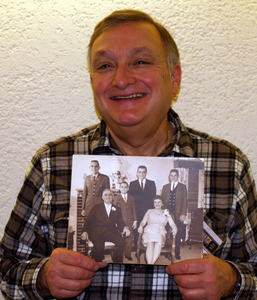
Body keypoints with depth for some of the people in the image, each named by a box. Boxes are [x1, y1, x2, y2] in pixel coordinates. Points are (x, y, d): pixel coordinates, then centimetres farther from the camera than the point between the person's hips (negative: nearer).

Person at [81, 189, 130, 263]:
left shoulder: (117, 209, 24)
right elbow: (89, 220, 9)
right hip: (97, 232, -2)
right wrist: (85, 231, -10)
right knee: (98, 244, -35)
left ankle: (117, 262, -14)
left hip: (111, 232, 2)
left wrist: (125, 228, -9)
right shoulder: (96, 207, 18)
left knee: (121, 241, -30)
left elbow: (120, 222, 15)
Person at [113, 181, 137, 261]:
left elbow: (134, 210, 13)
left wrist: (135, 220, 6)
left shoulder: (131, 198, 14)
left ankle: (128, 255, 9)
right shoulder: (116, 198, 7)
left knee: (129, 238, 0)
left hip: (130, 221, 2)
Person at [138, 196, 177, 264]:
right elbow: (143, 222, 17)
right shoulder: (149, 211, 25)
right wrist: (141, 226, -7)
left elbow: (172, 224, 15)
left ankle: (152, 263, -46)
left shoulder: (166, 213, 25)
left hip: (161, 233, 0)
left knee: (159, 243, -37)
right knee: (150, 243, -36)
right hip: (149, 231, 0)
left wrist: (174, 229, -9)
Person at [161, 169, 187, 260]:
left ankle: (177, 253, 11)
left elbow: (185, 201, 3)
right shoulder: (165, 187, 14)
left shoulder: (182, 187, 7)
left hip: (178, 214, -1)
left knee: (178, 235, 1)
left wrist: (183, 214, -6)